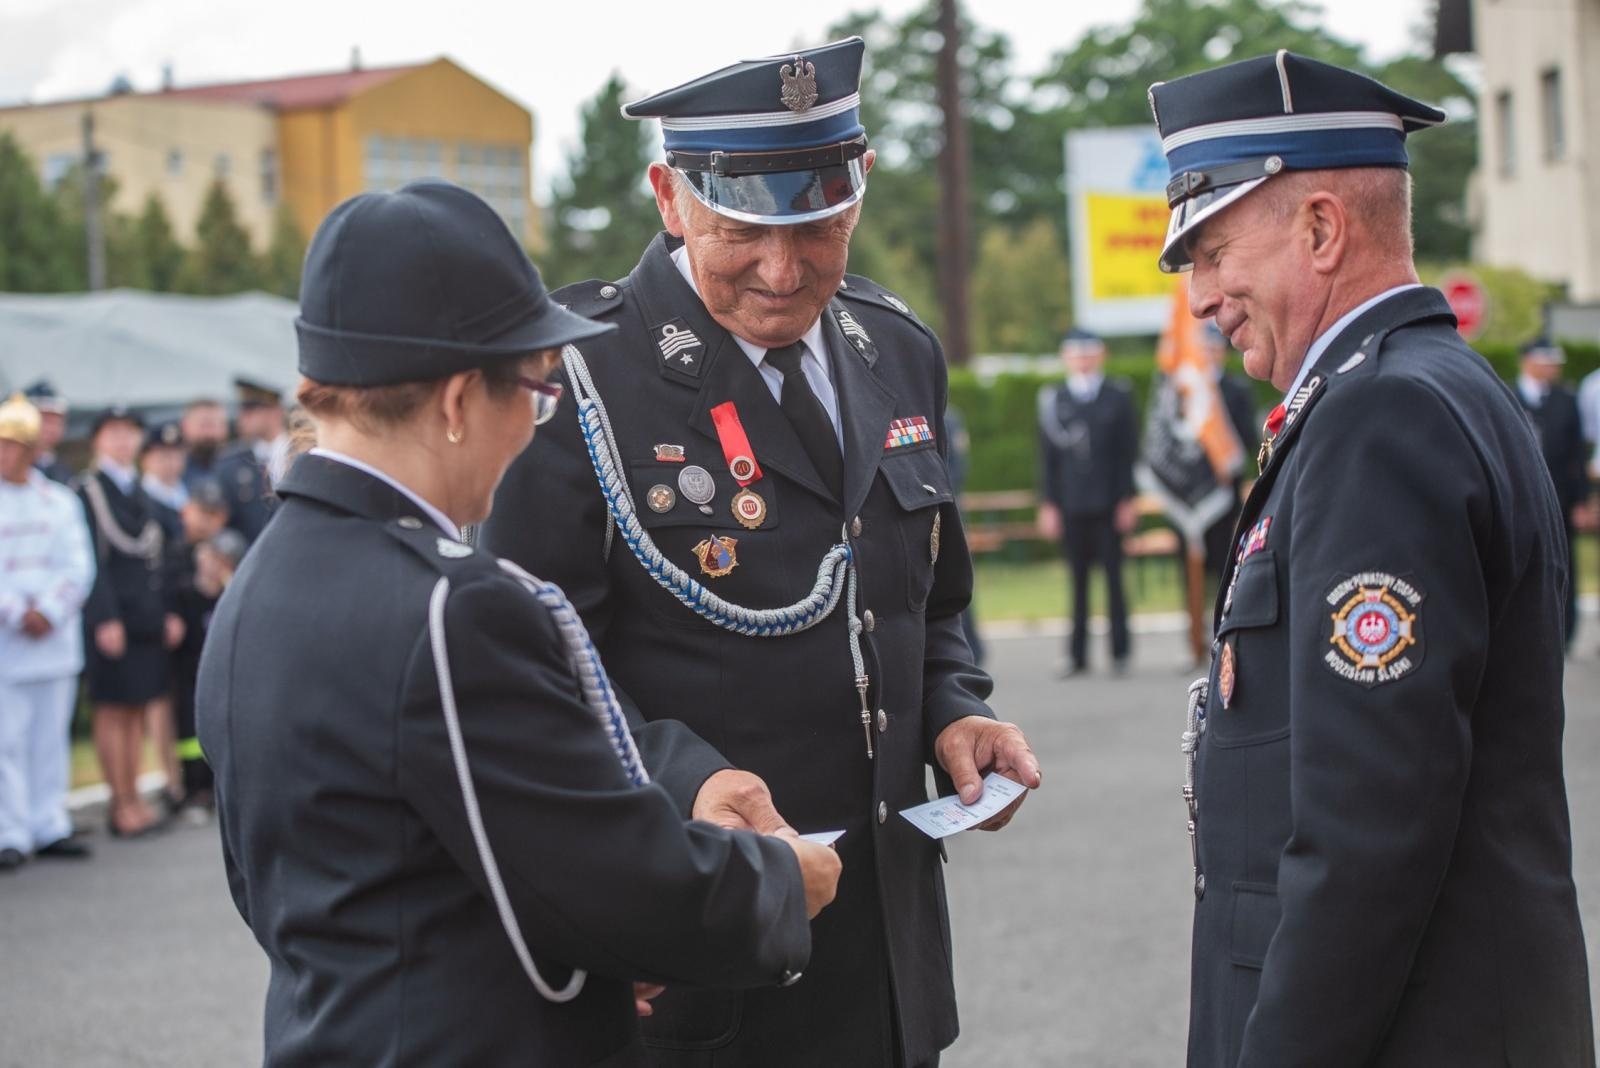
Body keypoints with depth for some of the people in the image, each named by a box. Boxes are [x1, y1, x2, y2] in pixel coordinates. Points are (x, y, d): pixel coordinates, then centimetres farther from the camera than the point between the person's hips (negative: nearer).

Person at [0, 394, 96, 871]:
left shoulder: (60, 501, 11)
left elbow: (77, 568, 4)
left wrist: (48, 612, -10)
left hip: (55, 639, 4)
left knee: (51, 738, 7)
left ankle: (50, 827, 13)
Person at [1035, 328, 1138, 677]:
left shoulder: (1119, 395, 5)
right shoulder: (1052, 399, 7)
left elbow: (1129, 451, 3)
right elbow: (1048, 456, 6)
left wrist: (1127, 500, -2)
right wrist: (1048, 504, 2)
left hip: (1108, 503, -1)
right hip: (1070, 505, 1)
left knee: (1113, 576, 2)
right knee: (1077, 581, 3)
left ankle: (1119, 651, 8)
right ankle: (1077, 655, 7)